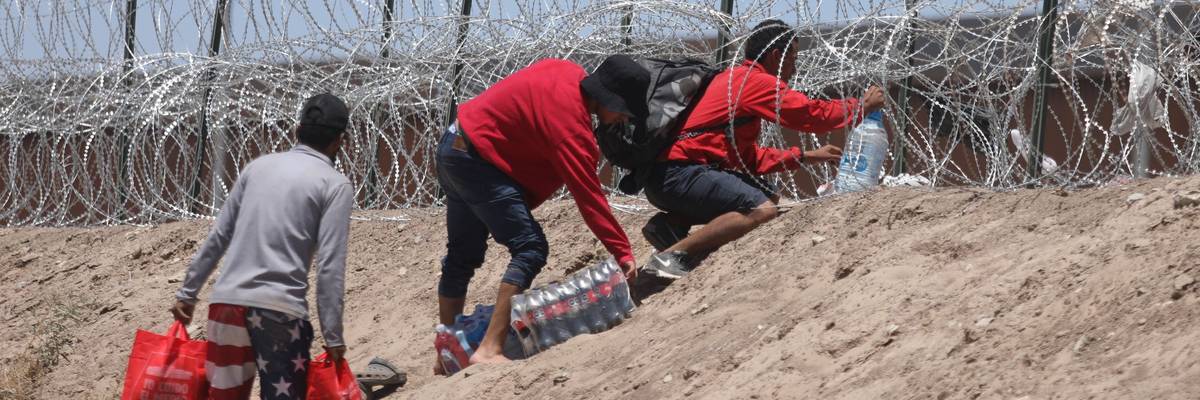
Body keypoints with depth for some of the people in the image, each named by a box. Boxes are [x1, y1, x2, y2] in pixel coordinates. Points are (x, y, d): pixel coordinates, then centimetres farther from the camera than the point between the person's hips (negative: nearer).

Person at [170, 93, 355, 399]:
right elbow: (330, 267, -7)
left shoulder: (259, 166, 16)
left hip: (227, 301, 5)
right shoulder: (335, 185, 0)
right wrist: (333, 337, -6)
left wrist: (188, 292, 22)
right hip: (279, 308, -5)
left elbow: (218, 237, 16)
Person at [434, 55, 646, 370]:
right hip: (477, 160, -11)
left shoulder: (569, 74, 1)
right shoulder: (569, 121, -26)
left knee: (463, 255, 19)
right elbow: (588, 196, -27)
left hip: (454, 149, 11)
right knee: (530, 249, -16)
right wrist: (623, 252, -26)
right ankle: (490, 350, -24)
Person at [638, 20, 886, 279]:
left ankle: (672, 224, 3)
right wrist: (863, 106, 8)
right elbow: (814, 114, -7)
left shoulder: (734, 79, 24)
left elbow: (750, 158, 26)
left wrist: (805, 157, 24)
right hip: (676, 172, -10)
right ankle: (672, 256, -24)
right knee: (762, 211, -23)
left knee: (766, 197, 18)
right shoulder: (756, 81, -7)